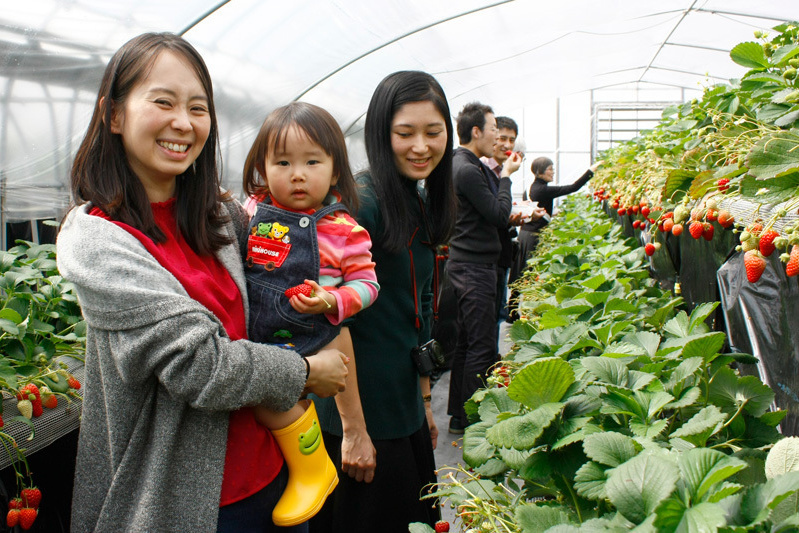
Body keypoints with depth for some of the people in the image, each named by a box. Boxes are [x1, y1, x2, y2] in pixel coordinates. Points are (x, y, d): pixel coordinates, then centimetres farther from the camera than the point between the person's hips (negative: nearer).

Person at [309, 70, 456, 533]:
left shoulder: (423, 207, 8)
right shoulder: (361, 202, -18)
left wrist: (424, 402, 17)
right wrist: (352, 430, -19)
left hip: (406, 410, 8)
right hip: (360, 410, -8)